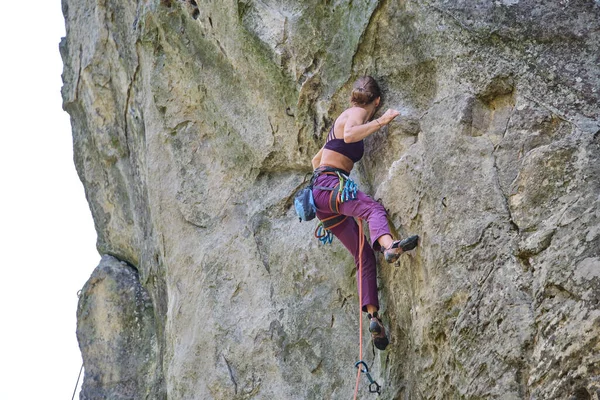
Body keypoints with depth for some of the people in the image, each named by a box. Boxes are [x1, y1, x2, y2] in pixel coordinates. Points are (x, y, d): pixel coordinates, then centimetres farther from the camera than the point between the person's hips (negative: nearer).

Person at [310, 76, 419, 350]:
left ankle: (372, 316, -8)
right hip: (331, 186, -9)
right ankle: (389, 245, -69)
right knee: (373, 208, -37)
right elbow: (349, 135, -26)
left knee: (364, 255, 2)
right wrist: (380, 122, -23)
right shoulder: (355, 113, 1)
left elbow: (316, 160, 38)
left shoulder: (347, 115, 29)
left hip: (320, 194, 9)